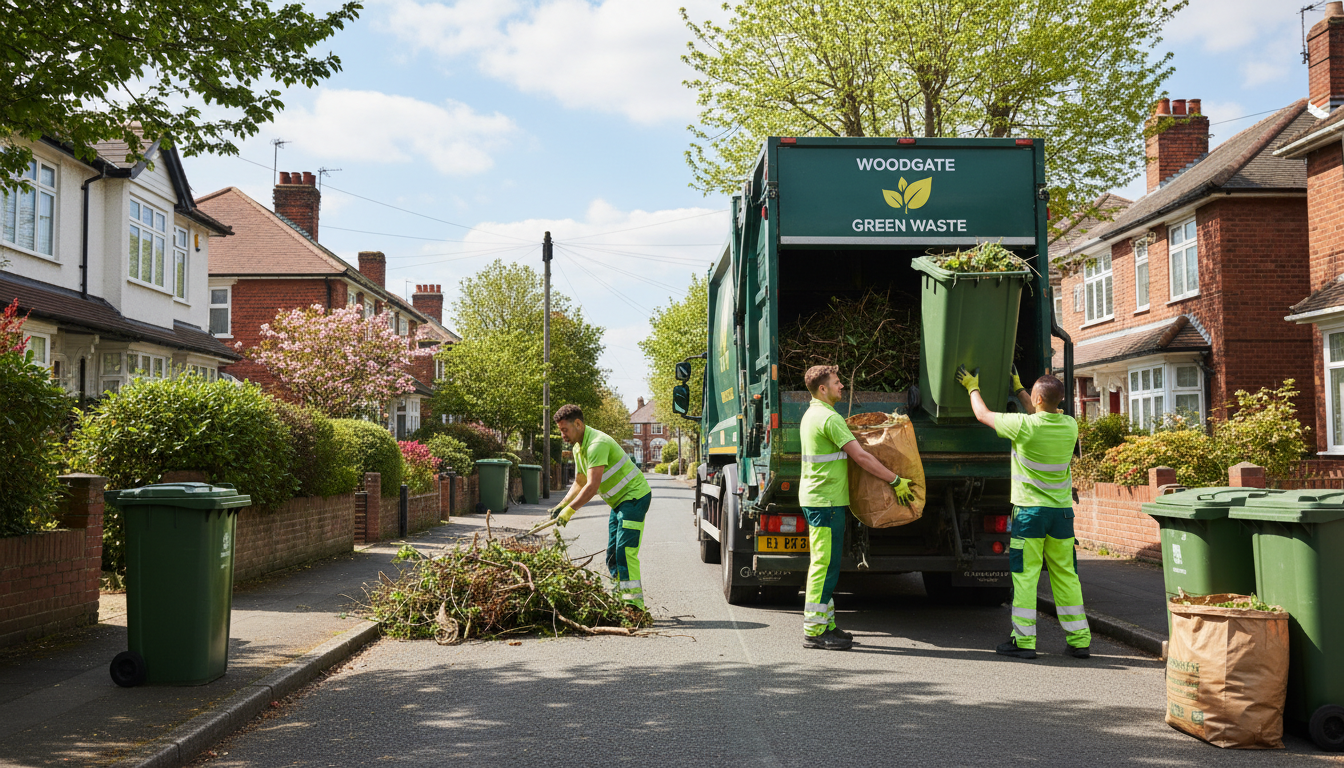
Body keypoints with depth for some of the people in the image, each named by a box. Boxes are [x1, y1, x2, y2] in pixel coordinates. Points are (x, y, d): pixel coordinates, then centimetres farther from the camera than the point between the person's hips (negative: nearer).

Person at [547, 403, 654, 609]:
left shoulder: (597, 444, -24)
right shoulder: (578, 448, 9)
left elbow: (592, 486, -29)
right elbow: (580, 482, 18)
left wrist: (570, 510, -24)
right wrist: (562, 505, 5)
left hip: (635, 496, -10)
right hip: (620, 501, 10)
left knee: (625, 551, -16)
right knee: (612, 553, 8)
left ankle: (634, 602, -17)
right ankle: (620, 598, 12)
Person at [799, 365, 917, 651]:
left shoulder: (812, 414, 16)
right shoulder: (830, 418, -17)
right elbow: (861, 457, -20)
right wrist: (896, 481, -15)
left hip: (818, 499, 10)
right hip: (826, 501, -10)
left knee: (824, 563, 13)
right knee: (825, 565, -8)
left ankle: (825, 624, 19)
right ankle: (814, 631, -6)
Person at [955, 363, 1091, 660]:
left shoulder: (1024, 426, -16)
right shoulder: (1070, 426, 0)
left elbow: (983, 414, -1)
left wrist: (973, 387, 17)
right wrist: (1018, 388, 32)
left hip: (1030, 510, -5)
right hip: (1062, 510, 5)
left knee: (1025, 575, 1)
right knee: (1066, 575, 11)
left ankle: (1024, 640, 2)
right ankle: (1079, 639, 14)